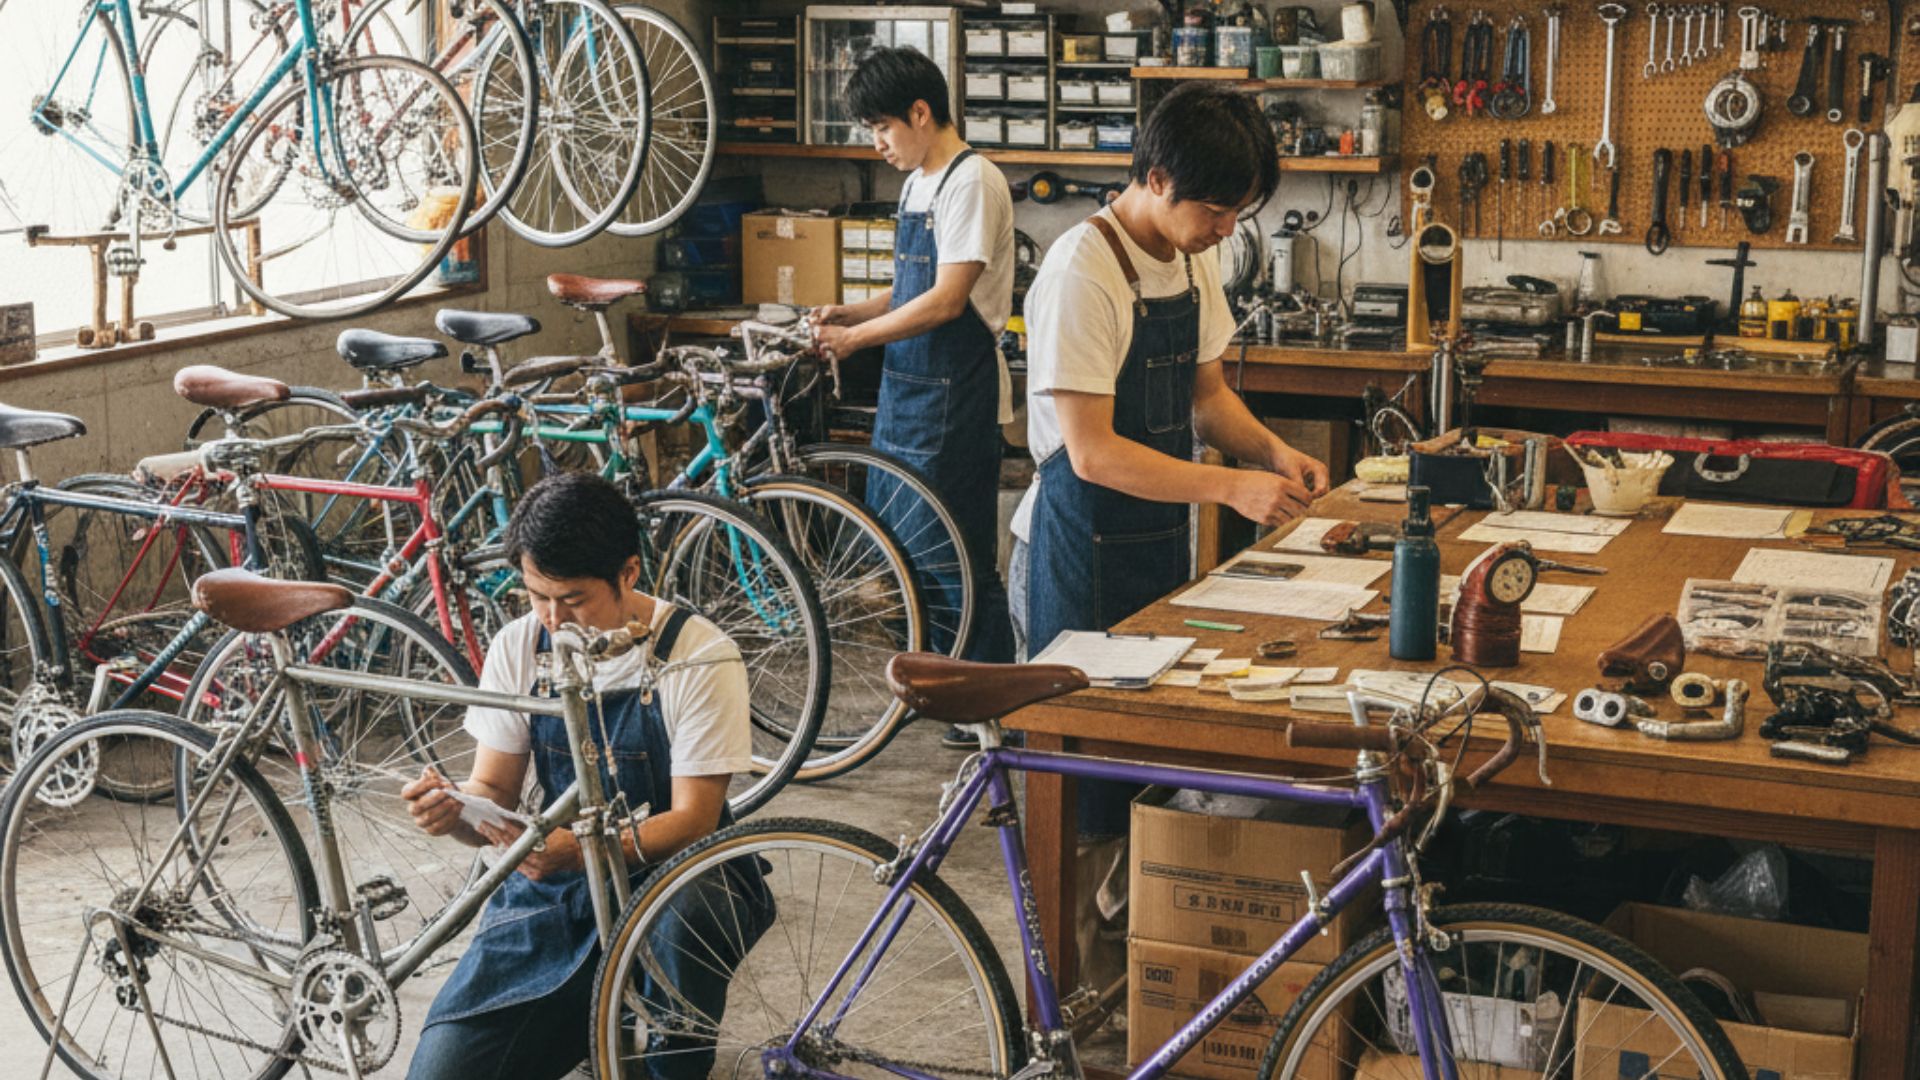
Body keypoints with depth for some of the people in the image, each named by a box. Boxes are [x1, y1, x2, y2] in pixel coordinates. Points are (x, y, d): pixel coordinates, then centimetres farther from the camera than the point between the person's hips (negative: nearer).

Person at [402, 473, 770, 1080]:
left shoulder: (699, 657, -15)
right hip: (553, 894, 3)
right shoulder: (518, 648, -2)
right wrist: (454, 812, -24)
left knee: (685, 915, -40)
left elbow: (691, 821, -17)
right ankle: (592, 1016, 16)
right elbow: (495, 792, 1)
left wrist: (581, 849, -34)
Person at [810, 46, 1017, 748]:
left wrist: (858, 337, -14)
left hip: (956, 398, -10)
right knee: (896, 538, 15)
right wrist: (848, 312, 5)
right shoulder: (918, 185, 15)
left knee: (954, 553, -4)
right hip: (905, 389, 10)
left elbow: (945, 300, -20)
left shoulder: (972, 182, -15)